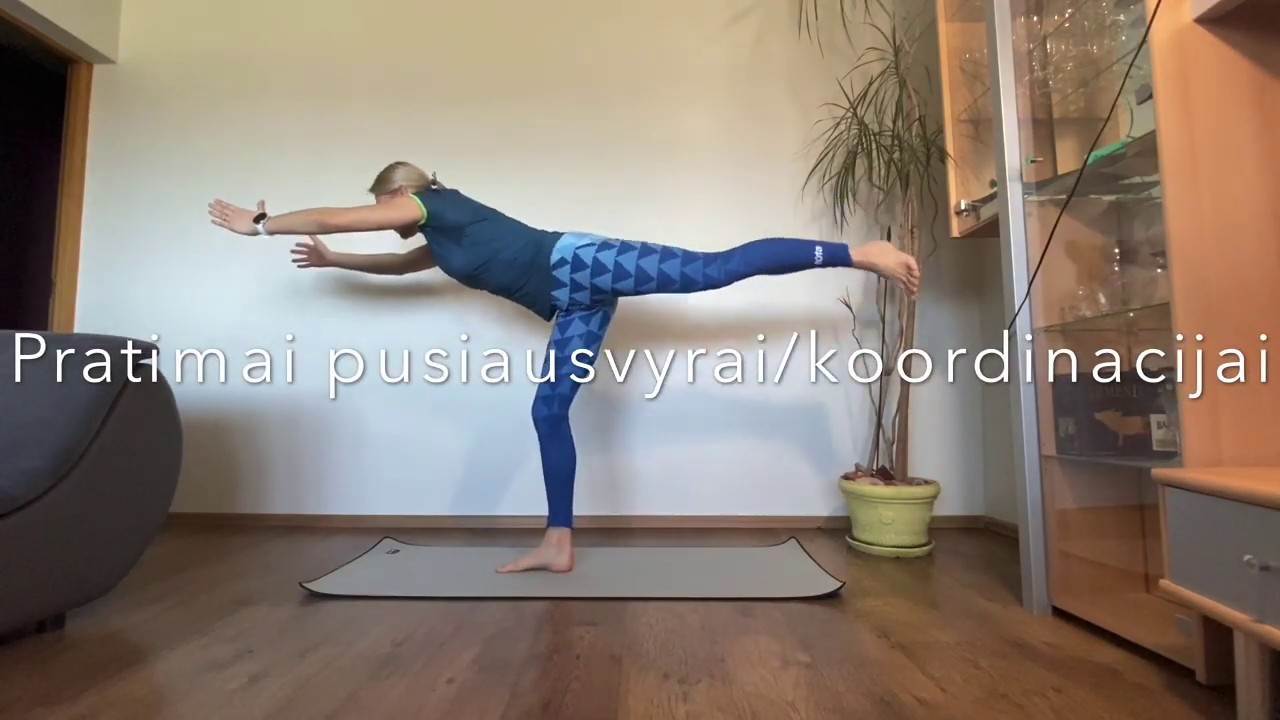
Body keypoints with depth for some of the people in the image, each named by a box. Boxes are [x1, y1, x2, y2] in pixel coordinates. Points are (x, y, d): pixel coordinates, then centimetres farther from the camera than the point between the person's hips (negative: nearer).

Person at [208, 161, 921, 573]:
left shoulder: (431, 203, 9)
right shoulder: (440, 240, 32)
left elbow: (329, 215, 14)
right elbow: (400, 264, 52)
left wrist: (259, 223, 29)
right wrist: (336, 262, 58)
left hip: (580, 265, -9)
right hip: (576, 303, 9)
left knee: (717, 268, -20)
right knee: (549, 409, 4)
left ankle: (857, 252, -13)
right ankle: (560, 544, 8)